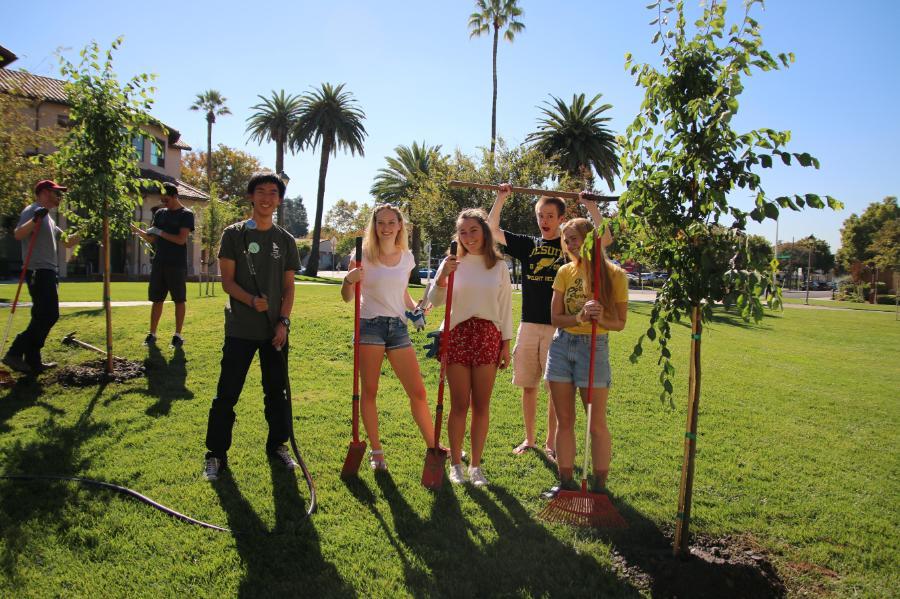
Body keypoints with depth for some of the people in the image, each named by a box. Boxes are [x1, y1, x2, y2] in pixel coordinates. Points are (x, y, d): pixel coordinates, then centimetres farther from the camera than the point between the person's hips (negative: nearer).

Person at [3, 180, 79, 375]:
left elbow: (67, 242, 26)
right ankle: (15, 354, -11)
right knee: (47, 316, -14)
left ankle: (33, 361, 15)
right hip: (38, 272, -10)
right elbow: (18, 235, -24)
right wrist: (35, 220, -38)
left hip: (48, 273, 10)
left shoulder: (48, 218, 21)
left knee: (45, 317, 10)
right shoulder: (32, 211, -8)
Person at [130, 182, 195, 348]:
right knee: (156, 299, 7)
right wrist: (138, 230, -2)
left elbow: (181, 239, -13)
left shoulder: (186, 215, -2)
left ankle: (178, 335, 8)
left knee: (179, 300, 1)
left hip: (177, 265, -5)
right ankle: (152, 334, 12)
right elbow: (151, 239, 15)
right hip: (158, 264, 5)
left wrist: (159, 232, -13)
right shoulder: (160, 213, 14)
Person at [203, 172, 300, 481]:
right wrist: (251, 300, -21)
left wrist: (284, 321, -5)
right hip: (240, 329, -2)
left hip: (275, 329, 3)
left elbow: (289, 286, 7)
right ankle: (216, 454, 14)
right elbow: (227, 280, -4)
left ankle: (278, 446, 27)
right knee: (227, 393, 0)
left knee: (277, 391, 11)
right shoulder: (234, 234, 1)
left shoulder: (286, 240, 8)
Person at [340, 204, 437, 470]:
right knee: (369, 391, 3)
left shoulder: (407, 257, 8)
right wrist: (349, 280, -22)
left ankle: (434, 447, 19)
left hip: (398, 327, 3)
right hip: (370, 325, -3)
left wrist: (415, 307, 3)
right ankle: (376, 451, 18)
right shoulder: (363, 255, -2)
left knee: (418, 391, 4)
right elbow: (347, 297, -1)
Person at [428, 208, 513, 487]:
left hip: (488, 336, 1)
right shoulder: (452, 263, 2)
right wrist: (442, 277, -22)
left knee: (481, 405, 6)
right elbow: (435, 301, -4)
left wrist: (506, 344, 5)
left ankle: (476, 466, 17)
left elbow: (506, 307, 8)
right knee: (459, 404, 3)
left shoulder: (499, 266, 6)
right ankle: (456, 464, 17)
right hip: (457, 335, -1)